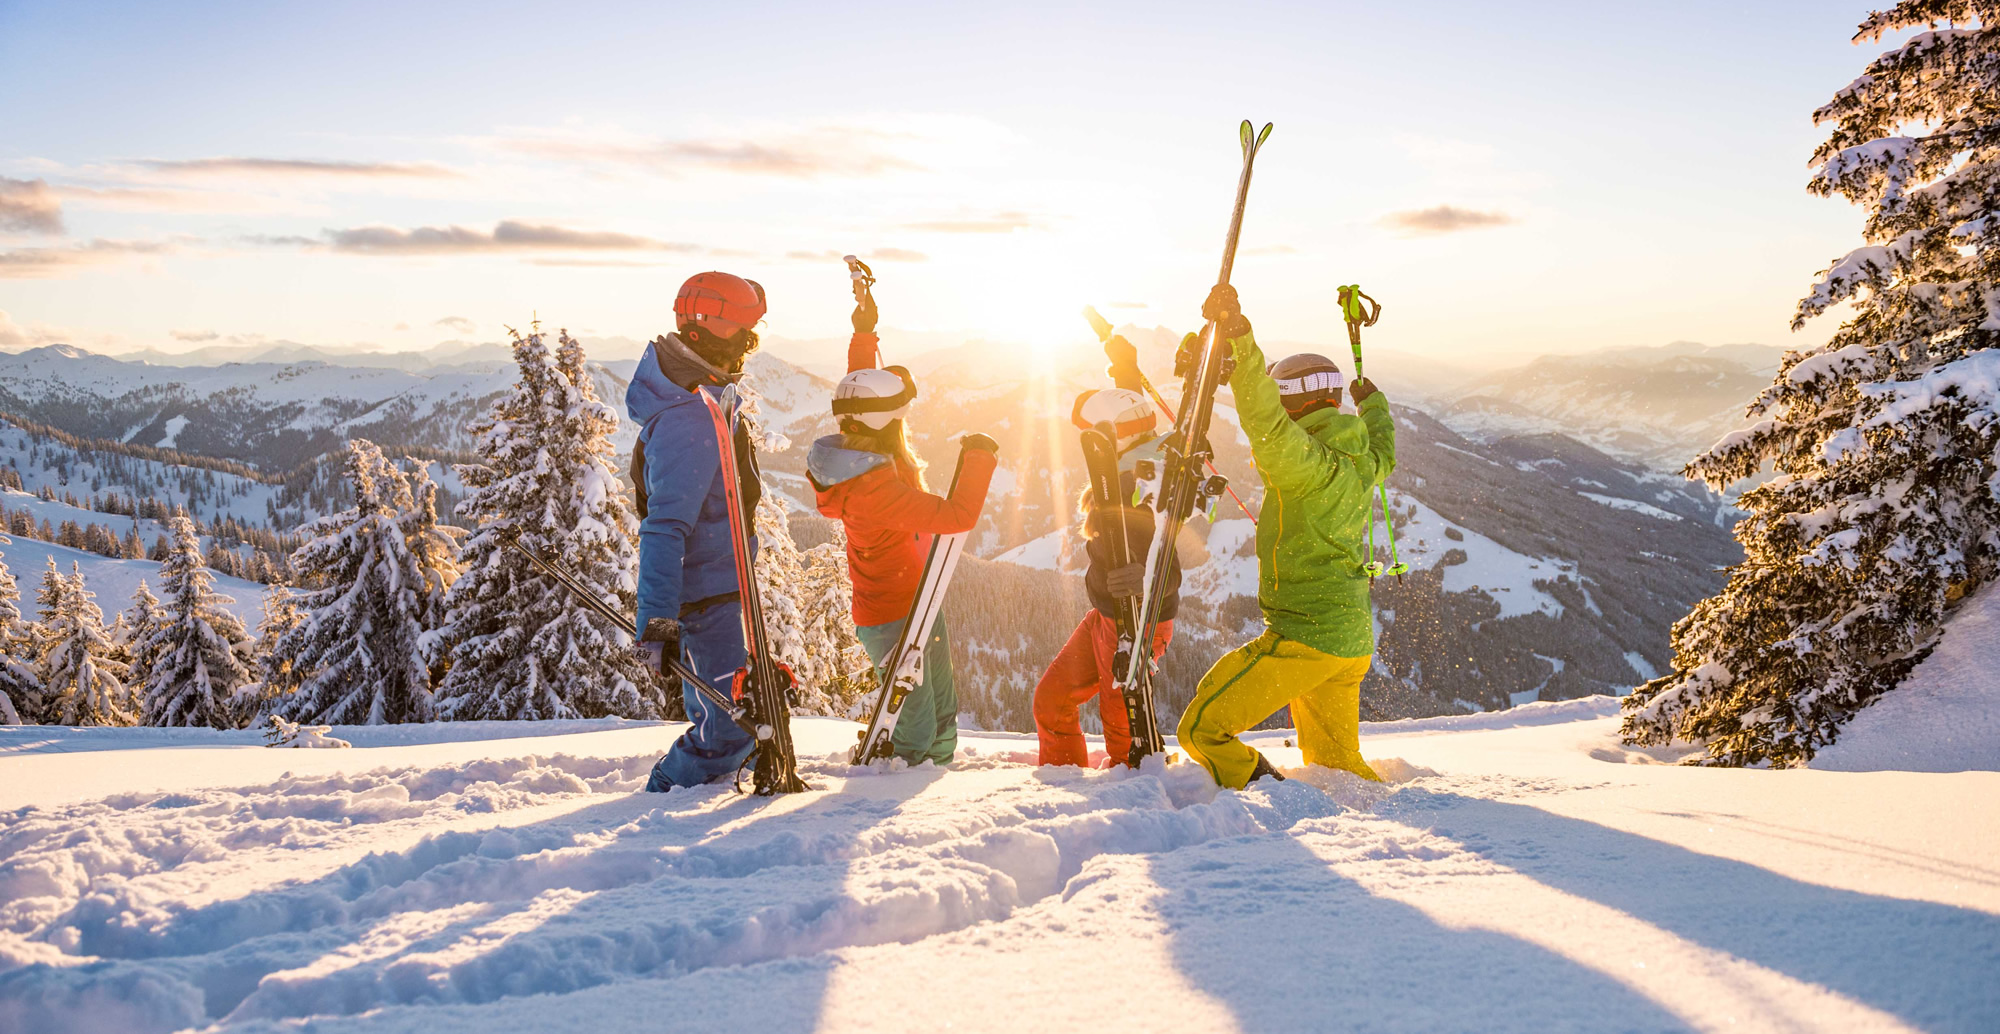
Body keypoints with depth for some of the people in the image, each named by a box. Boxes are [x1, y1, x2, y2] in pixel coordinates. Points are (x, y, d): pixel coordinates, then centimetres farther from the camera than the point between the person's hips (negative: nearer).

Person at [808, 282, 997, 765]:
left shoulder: (855, 449, -3)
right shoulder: (875, 487, -31)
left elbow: (860, 395, 18)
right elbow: (956, 515, -33)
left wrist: (864, 333, 21)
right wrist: (980, 458, -19)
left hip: (917, 604, 10)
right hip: (895, 620, -10)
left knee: (942, 710, 22)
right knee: (918, 731, -1)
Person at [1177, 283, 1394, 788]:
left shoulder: (1310, 462, -17)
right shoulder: (1362, 462, 10)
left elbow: (1264, 420, -36)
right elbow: (1385, 450, 35)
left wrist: (1238, 335, -41)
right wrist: (1373, 403, 55)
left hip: (1303, 637, -9)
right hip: (1353, 640, 9)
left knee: (1202, 730, -5)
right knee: (1335, 762, 22)